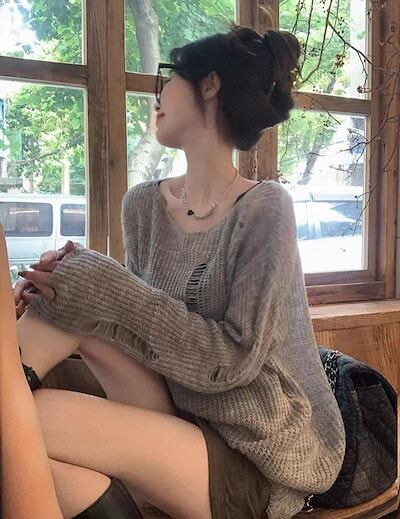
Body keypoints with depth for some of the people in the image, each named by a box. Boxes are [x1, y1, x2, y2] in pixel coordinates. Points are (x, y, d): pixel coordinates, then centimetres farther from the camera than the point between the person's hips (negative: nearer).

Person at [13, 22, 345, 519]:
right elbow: (140, 310, 7)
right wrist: (78, 279, -13)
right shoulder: (143, 204, 3)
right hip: (181, 420, 6)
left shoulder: (264, 207, -16)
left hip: (256, 460, -5)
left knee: (30, 421, -25)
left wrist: (103, 289, -23)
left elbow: (235, 359, -21)